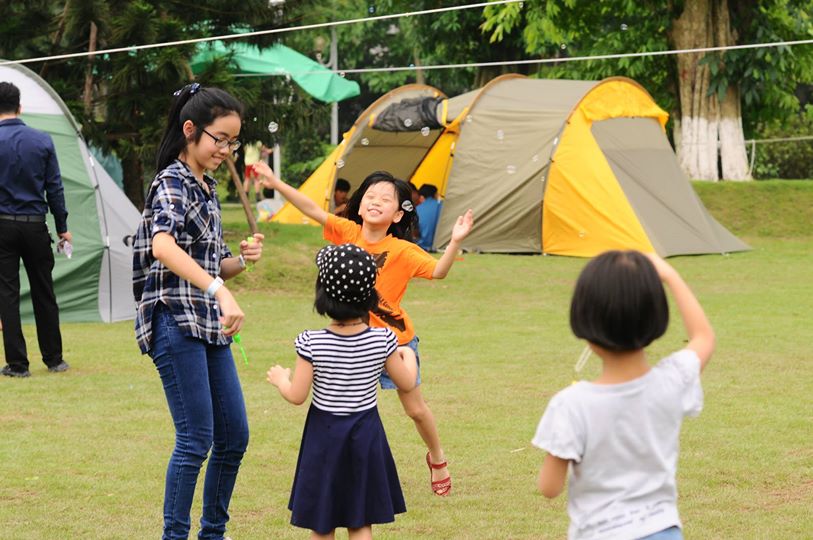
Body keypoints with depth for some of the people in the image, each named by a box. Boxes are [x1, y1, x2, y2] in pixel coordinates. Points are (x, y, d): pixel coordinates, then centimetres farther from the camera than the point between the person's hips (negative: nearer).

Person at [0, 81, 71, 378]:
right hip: (35, 225, 3)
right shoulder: (42, 141, 0)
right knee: (44, 293, 12)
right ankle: (54, 359, 19)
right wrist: (62, 227, 11)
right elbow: (54, 187, 3)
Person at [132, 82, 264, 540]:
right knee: (196, 440, -8)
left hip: (209, 325, 9)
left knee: (234, 437, 10)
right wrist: (221, 292, -42)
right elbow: (163, 246, -33)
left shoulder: (208, 189, 15)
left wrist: (242, 260, -1)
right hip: (177, 323, -9)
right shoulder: (172, 183, -11)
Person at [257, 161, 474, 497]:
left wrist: (455, 242, -42)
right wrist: (276, 184, -21)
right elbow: (313, 211, -14)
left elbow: (437, 271, -26)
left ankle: (437, 459, 35)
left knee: (415, 409, 9)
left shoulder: (402, 251, -18)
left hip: (396, 338, -2)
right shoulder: (347, 232, -9)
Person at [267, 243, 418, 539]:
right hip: (365, 433, 2)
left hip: (324, 434, -2)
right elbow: (407, 383, 2)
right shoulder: (383, 340, -11)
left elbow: (297, 396, -13)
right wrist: (409, 356, 23)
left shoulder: (311, 343, -17)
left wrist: (280, 378, 9)